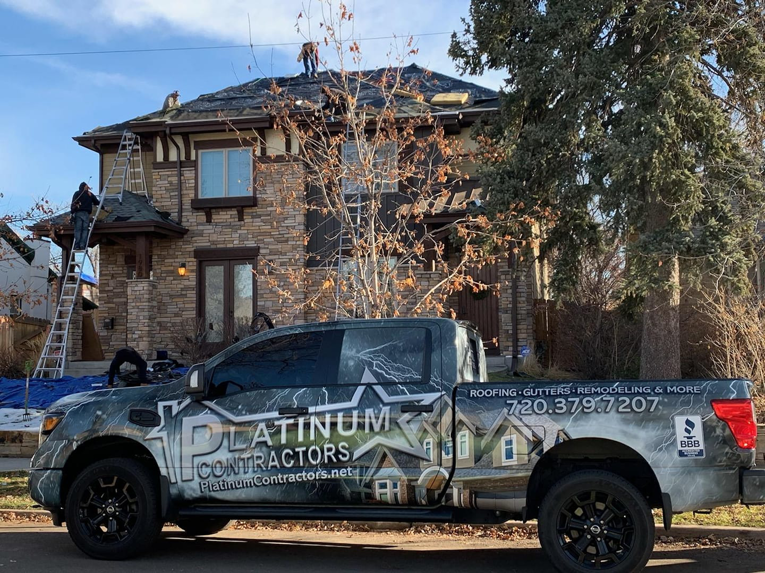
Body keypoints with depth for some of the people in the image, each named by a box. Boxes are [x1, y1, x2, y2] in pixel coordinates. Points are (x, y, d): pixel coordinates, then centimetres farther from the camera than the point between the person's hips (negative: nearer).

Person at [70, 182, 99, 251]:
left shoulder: (77, 193, 9)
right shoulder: (90, 194, 14)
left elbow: (73, 204, -1)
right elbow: (97, 202, 16)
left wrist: (72, 213, -3)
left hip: (78, 213, -1)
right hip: (86, 213, 1)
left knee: (77, 230, -3)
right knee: (84, 230, -1)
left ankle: (77, 246, -11)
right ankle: (82, 246, -12)